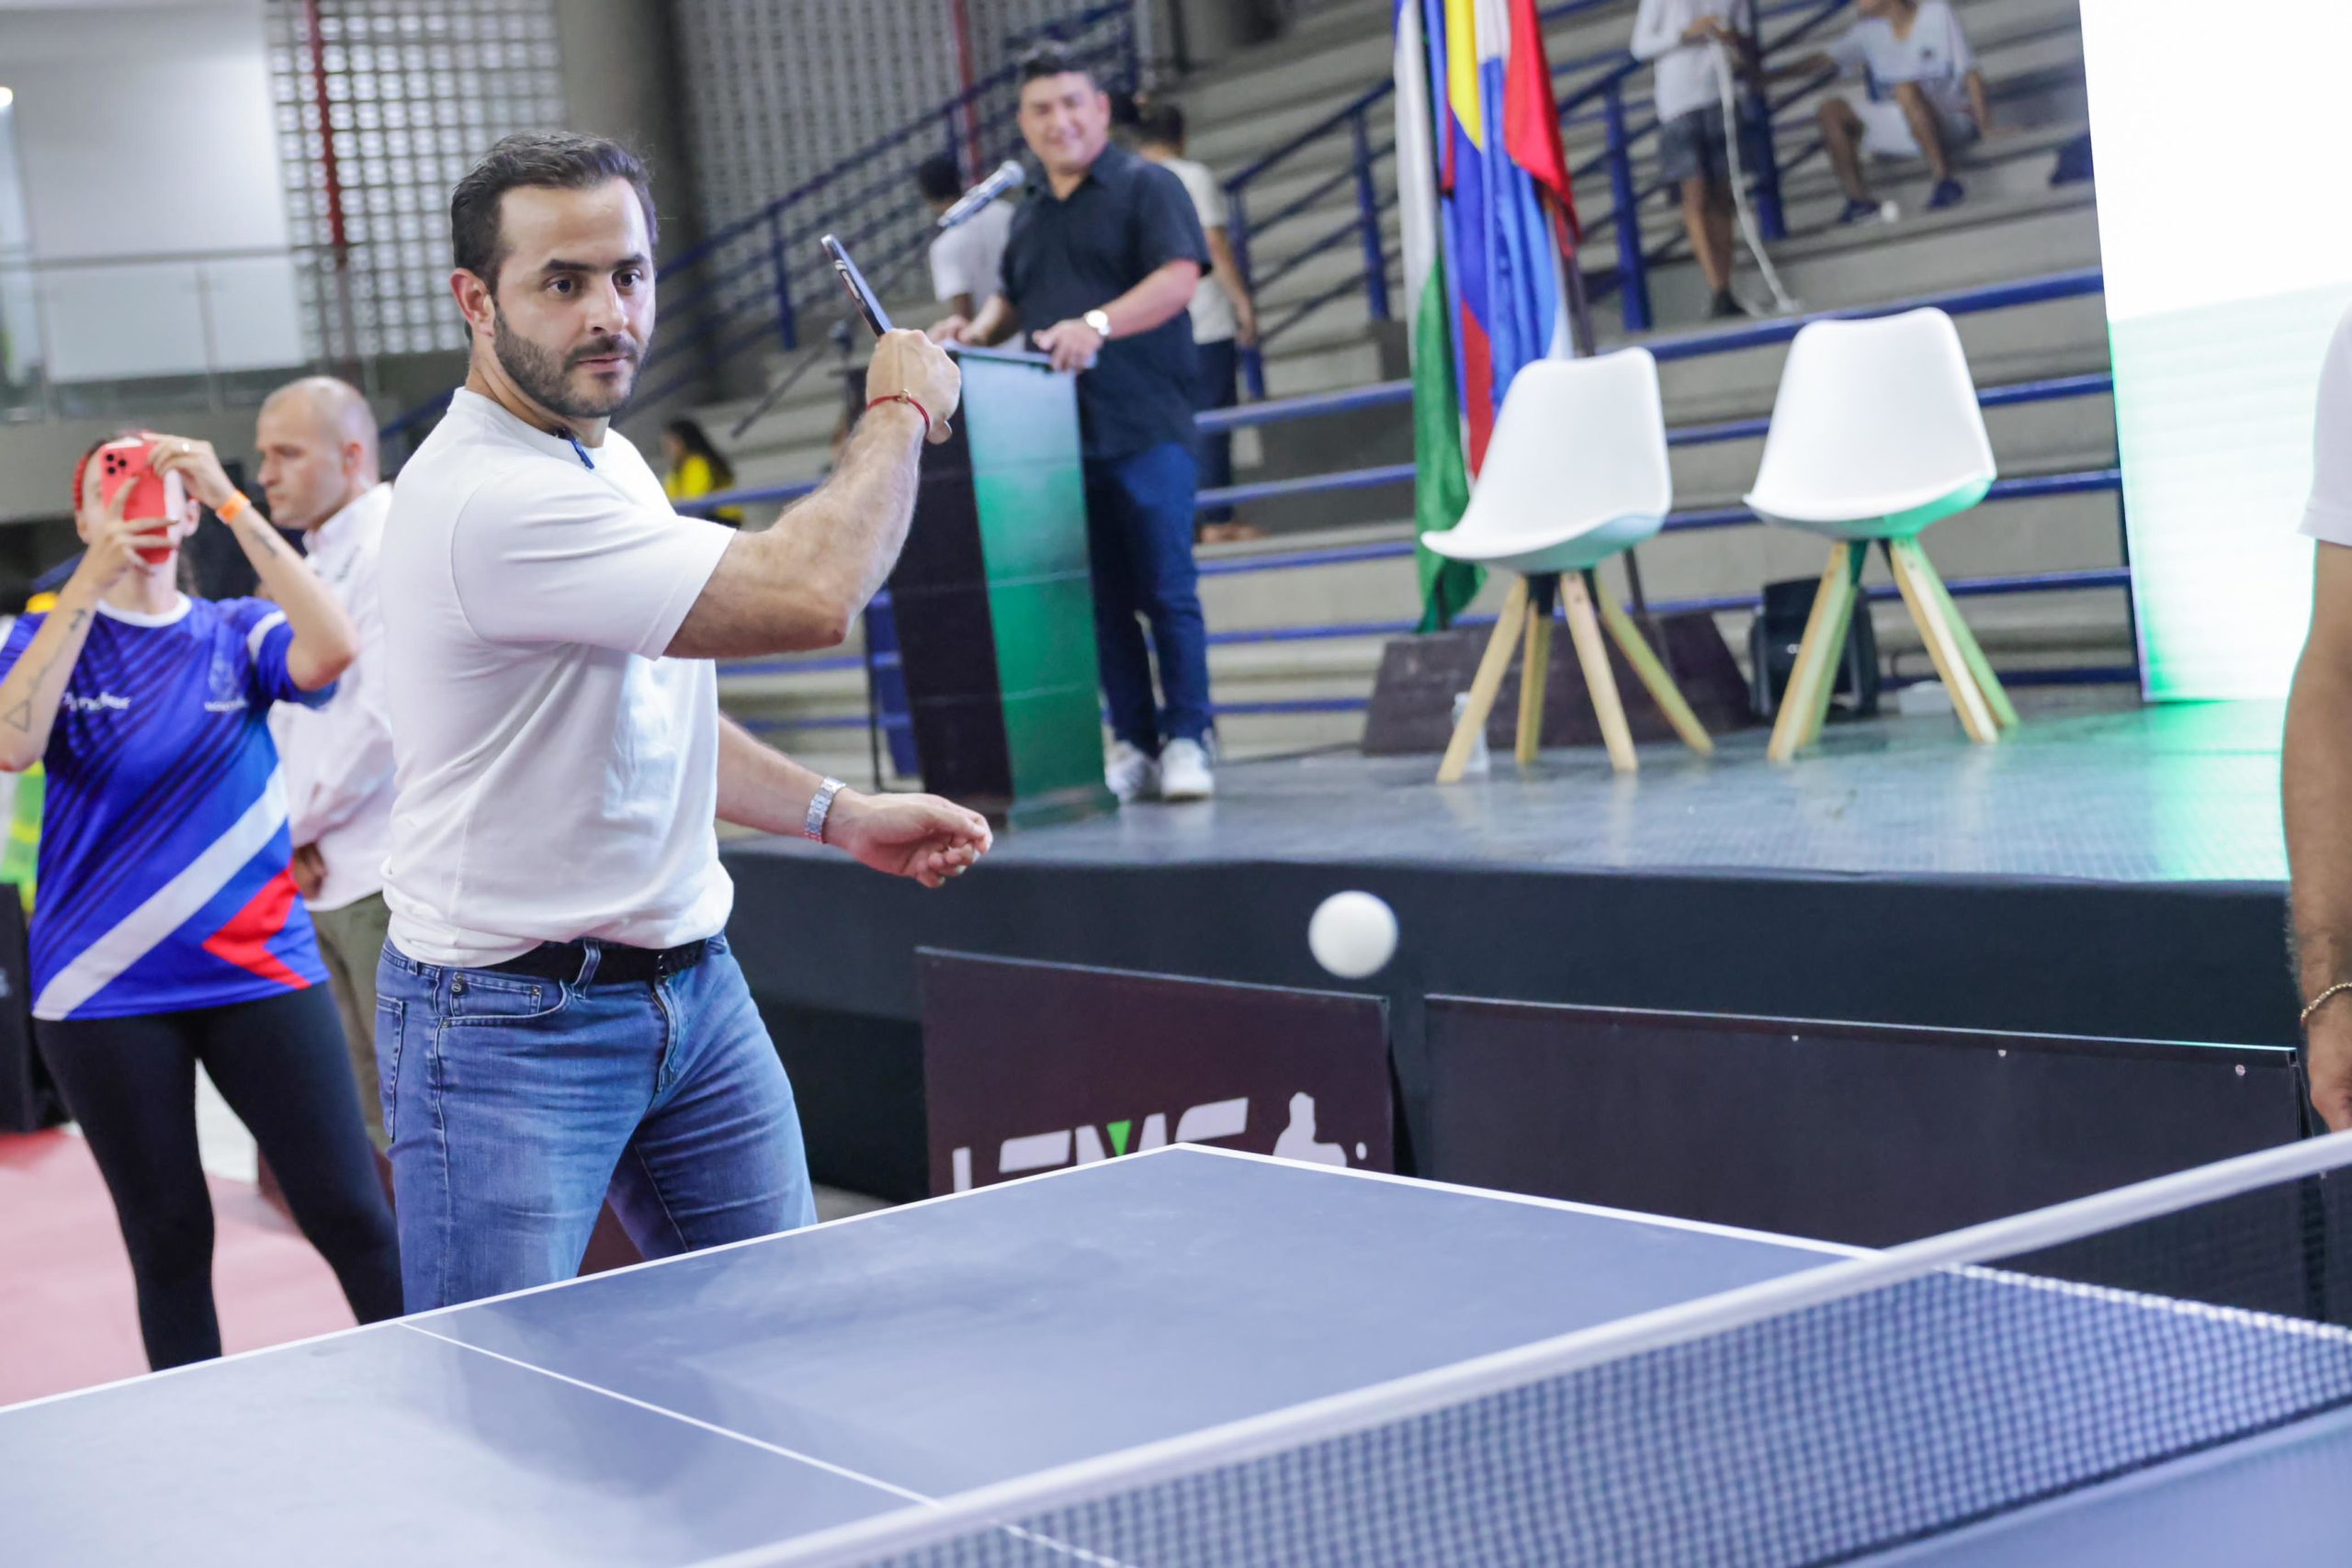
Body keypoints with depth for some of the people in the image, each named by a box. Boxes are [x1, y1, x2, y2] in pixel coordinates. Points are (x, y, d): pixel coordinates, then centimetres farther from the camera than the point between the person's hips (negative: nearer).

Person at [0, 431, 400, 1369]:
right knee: (169, 1239, 6)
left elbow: (331, 651, -15)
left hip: (259, 967, 0)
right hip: (105, 993, 0)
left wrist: (231, 502, -17)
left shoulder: (237, 634, 7)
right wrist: (93, 579, -16)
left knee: (349, 1213, -5)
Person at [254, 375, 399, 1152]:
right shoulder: (314, 563, 19)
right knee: (374, 1111, 13)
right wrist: (290, 825, 1)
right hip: (324, 880, 9)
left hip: (388, 881, -9)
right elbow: (286, 713, 19)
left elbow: (383, 717, -18)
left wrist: (297, 820, -8)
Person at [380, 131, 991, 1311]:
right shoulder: (489, 503, -25)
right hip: (509, 1025, -9)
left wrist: (839, 815, 11)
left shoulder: (611, 459, 9)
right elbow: (813, 594, -29)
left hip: (696, 989, 9)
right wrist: (901, 412, -12)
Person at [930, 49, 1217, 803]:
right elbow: (1013, 300, 30)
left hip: (1144, 428, -6)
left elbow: (1178, 279, -12)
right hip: (1059, 432, 6)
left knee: (1166, 591, -6)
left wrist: (1098, 324, -25)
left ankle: (1187, 741, -1)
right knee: (1102, 598, 5)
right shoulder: (1028, 217, 20)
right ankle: (1131, 743, 10)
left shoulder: (1146, 187, 0)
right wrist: (976, 331, 8)